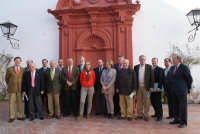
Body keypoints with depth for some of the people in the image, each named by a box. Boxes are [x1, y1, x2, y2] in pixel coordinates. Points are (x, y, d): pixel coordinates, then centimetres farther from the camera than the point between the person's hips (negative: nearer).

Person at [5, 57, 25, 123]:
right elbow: (6, 78, 10)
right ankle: (12, 117, 13)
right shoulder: (9, 69, -1)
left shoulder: (23, 69, 3)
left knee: (20, 103, 7)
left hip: (20, 88, 1)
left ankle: (20, 116, 16)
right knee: (11, 103, 4)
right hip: (12, 88, -1)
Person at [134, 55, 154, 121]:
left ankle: (146, 115, 14)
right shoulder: (136, 67, 6)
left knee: (146, 102, 3)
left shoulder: (149, 67, 0)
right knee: (139, 102, 9)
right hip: (138, 87, 2)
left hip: (146, 87, -2)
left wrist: (151, 86, -9)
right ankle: (140, 114, 20)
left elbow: (152, 77, -3)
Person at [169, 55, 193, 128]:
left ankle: (183, 122, 15)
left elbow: (190, 79, -7)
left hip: (181, 90, -7)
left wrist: (188, 87, 2)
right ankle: (177, 119, 27)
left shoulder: (184, 67, -11)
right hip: (174, 90, 7)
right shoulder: (172, 68, 10)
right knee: (175, 106, 14)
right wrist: (173, 85, 12)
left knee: (183, 106, 4)